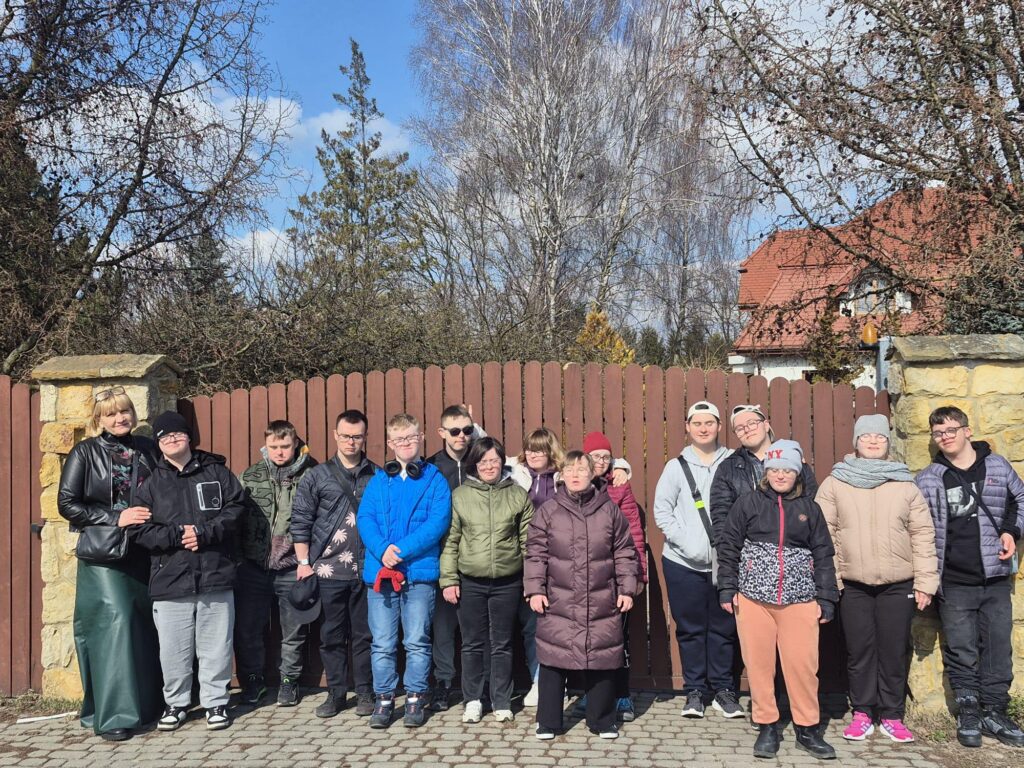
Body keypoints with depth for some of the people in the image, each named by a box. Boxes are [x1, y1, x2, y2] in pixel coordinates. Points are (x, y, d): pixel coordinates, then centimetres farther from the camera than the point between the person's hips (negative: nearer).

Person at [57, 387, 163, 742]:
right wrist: (115, 518, -12)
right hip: (104, 554, -4)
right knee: (114, 620, -11)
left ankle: (147, 703, 16)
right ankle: (112, 715, -4)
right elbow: (67, 504, -4)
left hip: (143, 552, 4)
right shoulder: (85, 453, 0)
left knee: (144, 623, 4)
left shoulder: (148, 449, 10)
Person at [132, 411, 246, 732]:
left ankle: (216, 702, 20)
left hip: (215, 576, 0)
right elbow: (142, 530, 0)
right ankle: (176, 703, 24)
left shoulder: (216, 472, 8)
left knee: (216, 645, 5)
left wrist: (203, 532, -13)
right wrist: (177, 535, -14)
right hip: (170, 580, 1)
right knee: (173, 649, 6)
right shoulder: (151, 482, 9)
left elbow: (235, 509, -1)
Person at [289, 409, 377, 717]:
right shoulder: (317, 476, 5)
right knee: (332, 635, 8)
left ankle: (365, 692, 19)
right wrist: (304, 562, -1)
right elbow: (300, 521, 4)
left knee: (364, 634, 7)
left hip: (367, 571, 0)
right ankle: (335, 693, 20)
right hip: (329, 570, 0)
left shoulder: (378, 476, 5)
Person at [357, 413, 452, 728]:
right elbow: (364, 518, 2)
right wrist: (382, 549, -16)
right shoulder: (378, 480, 11)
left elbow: (438, 521, -8)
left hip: (420, 572, -2)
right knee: (382, 642, 7)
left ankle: (416, 698, 18)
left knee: (417, 641, 5)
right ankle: (384, 699, 19)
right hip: (380, 571, 2)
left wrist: (402, 550, -16)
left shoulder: (434, 479, 3)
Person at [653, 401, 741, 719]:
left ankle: (723, 688, 23)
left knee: (723, 627, 8)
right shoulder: (677, 466, 2)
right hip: (684, 563, 0)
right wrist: (686, 542, -10)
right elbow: (661, 510, 0)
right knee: (690, 628, 7)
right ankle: (695, 690, 19)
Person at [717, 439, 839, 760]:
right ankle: (767, 727, 18)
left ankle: (807, 729, 16)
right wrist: (727, 589, -2)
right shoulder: (748, 503, 3)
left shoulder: (809, 507, 9)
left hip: (799, 599, 1)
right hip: (753, 596, -1)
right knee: (759, 664, 4)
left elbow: (823, 556, 9)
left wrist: (826, 599, 4)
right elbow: (728, 547, 4)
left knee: (803, 664, 0)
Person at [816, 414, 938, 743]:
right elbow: (823, 534, -2)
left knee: (894, 651, 7)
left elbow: (923, 533, 3)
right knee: (859, 650, 6)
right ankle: (862, 713, 19)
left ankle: (892, 715, 20)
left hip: (898, 584, 1)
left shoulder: (905, 484, 4)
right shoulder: (835, 483, 0)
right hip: (853, 584, -1)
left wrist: (925, 581, -1)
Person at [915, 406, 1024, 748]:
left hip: (996, 578, 2)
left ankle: (994, 712, 21)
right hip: (954, 582, -1)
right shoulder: (927, 479, -1)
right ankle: (968, 712, 18)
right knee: (961, 650, 5)